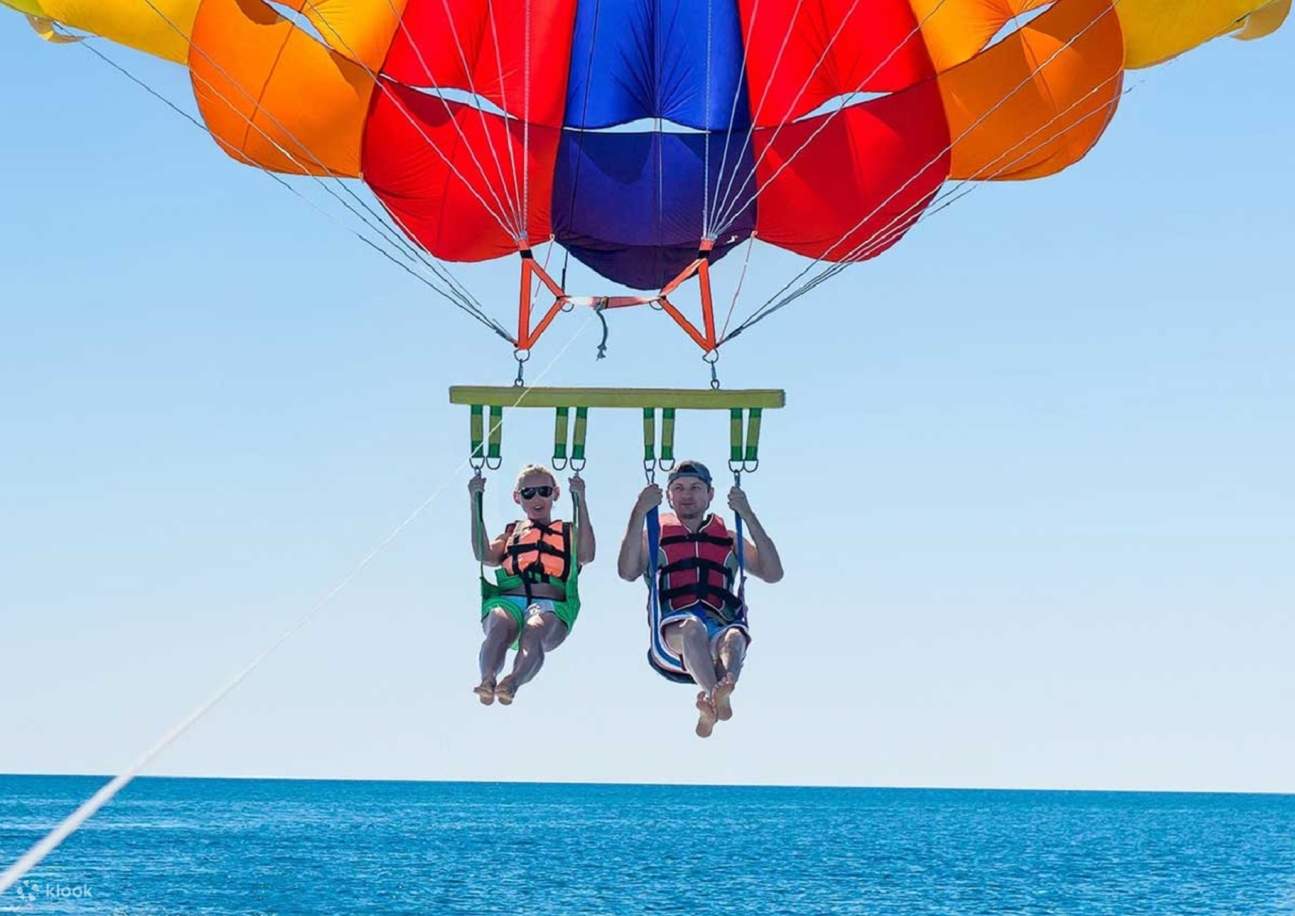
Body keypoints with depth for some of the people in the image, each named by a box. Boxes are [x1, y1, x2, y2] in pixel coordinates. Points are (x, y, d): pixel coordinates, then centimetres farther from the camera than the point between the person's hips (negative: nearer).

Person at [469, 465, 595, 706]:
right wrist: (476, 502, 9)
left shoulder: (569, 532, 29)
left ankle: (514, 681, -63)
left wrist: (580, 500, 4)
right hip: (508, 600, 2)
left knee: (534, 632, -38)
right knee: (500, 628, -36)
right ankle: (487, 679, -60)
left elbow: (586, 556, 5)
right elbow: (485, 555, 11)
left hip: (551, 605, -1)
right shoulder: (512, 532, 33)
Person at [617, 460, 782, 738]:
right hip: (672, 628, -2)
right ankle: (717, 697, -65)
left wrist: (748, 516, 9)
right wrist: (639, 513, -1)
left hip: (722, 622, 2)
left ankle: (721, 691, -68)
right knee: (692, 627, -39)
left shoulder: (729, 539, 29)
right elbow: (627, 572, 3)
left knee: (734, 638, -36)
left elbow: (773, 573, 14)